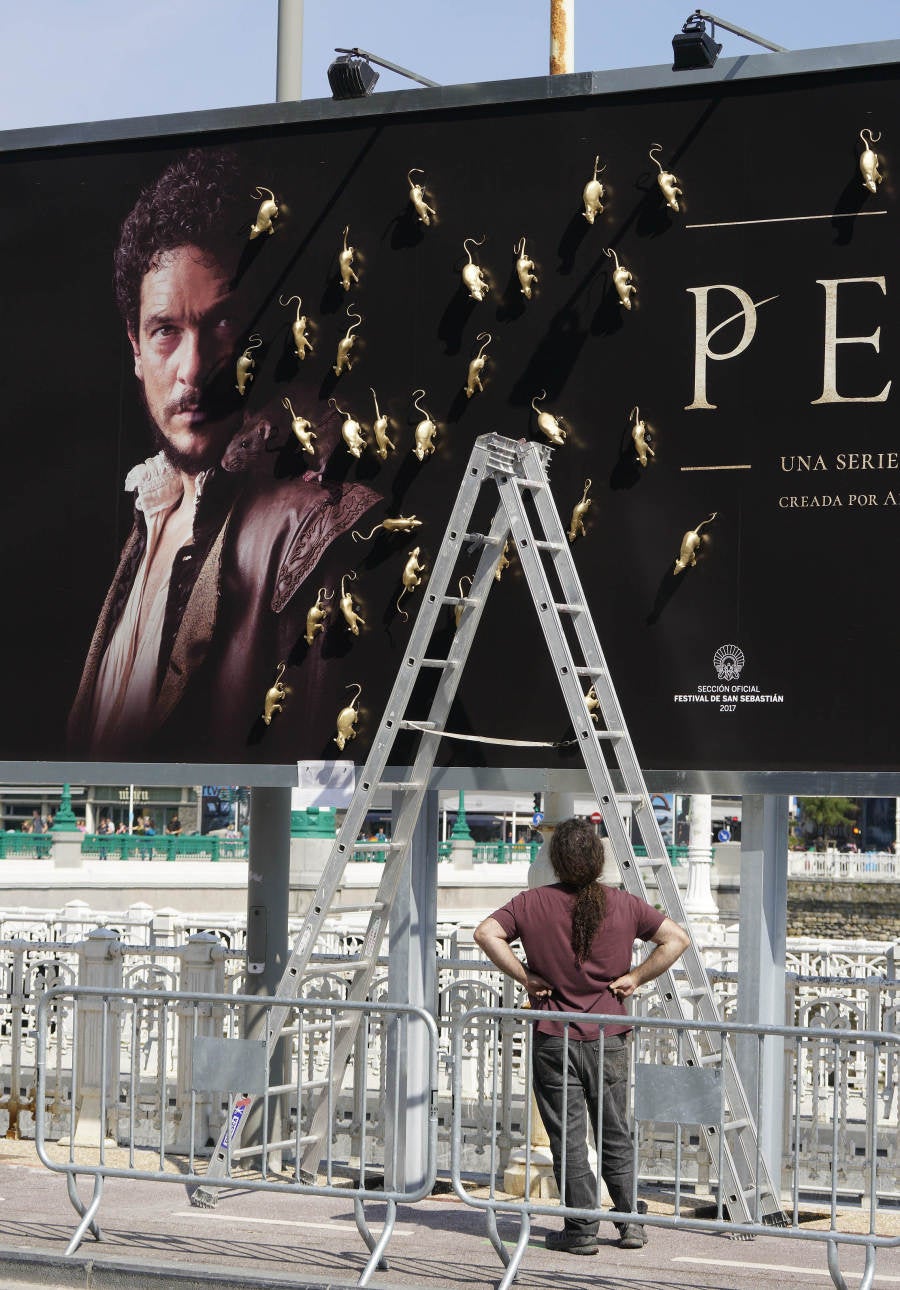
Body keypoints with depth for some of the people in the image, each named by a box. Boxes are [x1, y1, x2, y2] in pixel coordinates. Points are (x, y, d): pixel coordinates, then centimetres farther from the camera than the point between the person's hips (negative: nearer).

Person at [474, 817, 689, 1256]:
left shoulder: (532, 903, -5)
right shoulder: (624, 905, -1)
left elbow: (486, 933, -14)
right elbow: (677, 938, -2)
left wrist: (525, 976, -8)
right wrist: (635, 977, 0)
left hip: (554, 1038, -2)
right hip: (608, 1038, 2)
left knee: (568, 1136, 3)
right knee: (615, 1134, 14)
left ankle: (582, 1228, 4)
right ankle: (632, 1221, 13)